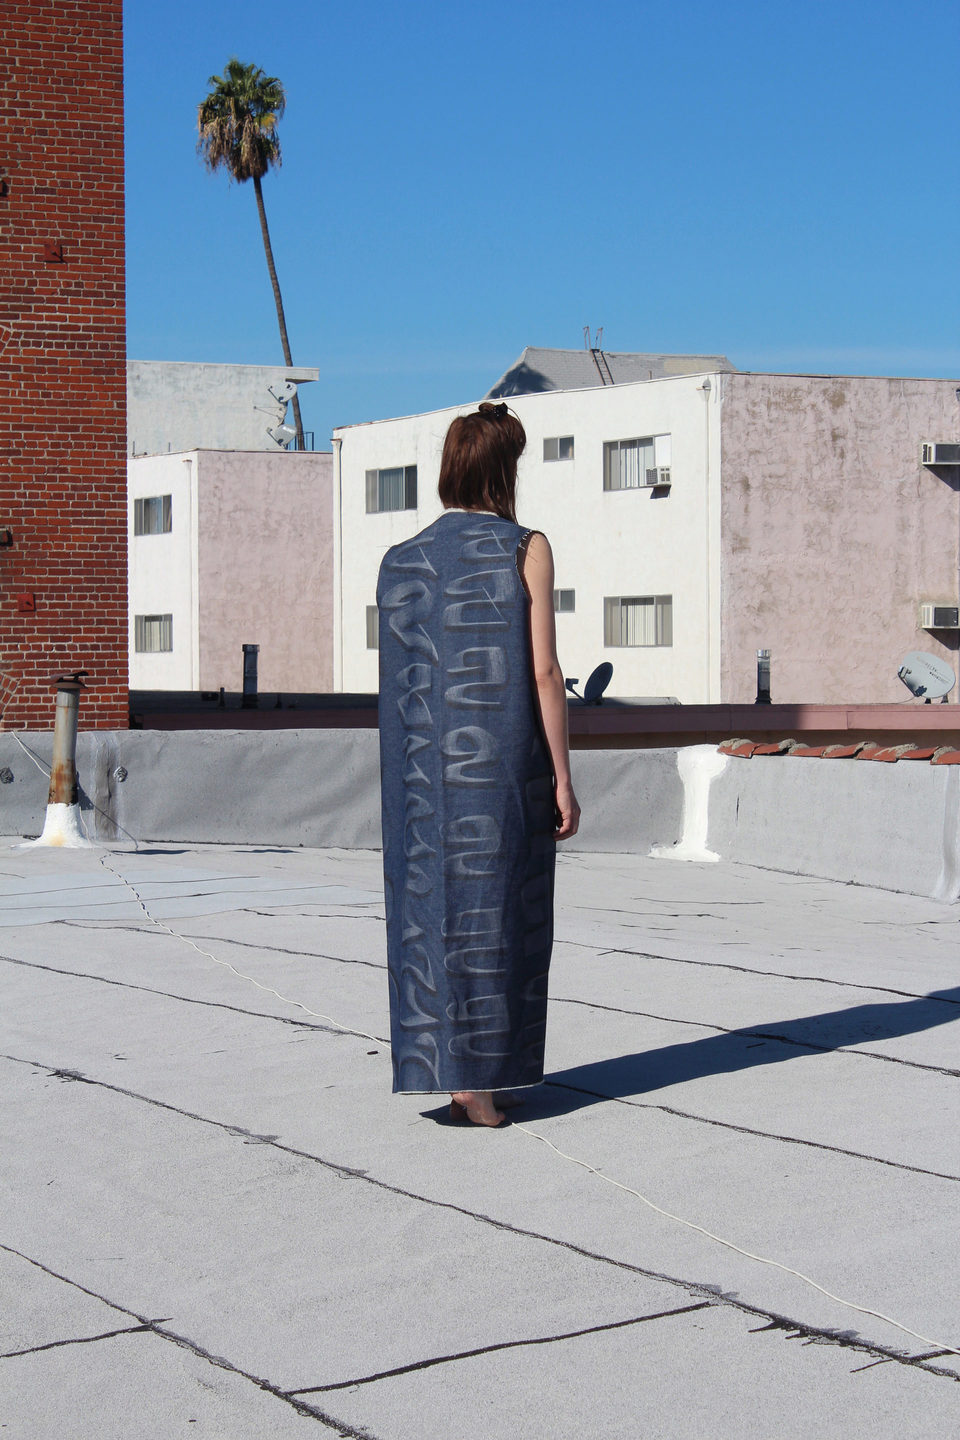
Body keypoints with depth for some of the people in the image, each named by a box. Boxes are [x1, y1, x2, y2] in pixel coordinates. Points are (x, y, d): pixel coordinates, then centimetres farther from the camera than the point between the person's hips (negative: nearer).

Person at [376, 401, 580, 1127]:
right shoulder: (526, 549, -5)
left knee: (430, 910, 10)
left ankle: (433, 1064, 13)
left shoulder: (402, 561, 7)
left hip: (422, 769, 4)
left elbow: (398, 681, 5)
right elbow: (545, 671, -10)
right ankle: (477, 1078, 1)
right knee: (495, 916, 2)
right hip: (503, 767, -4)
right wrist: (563, 779, -7)